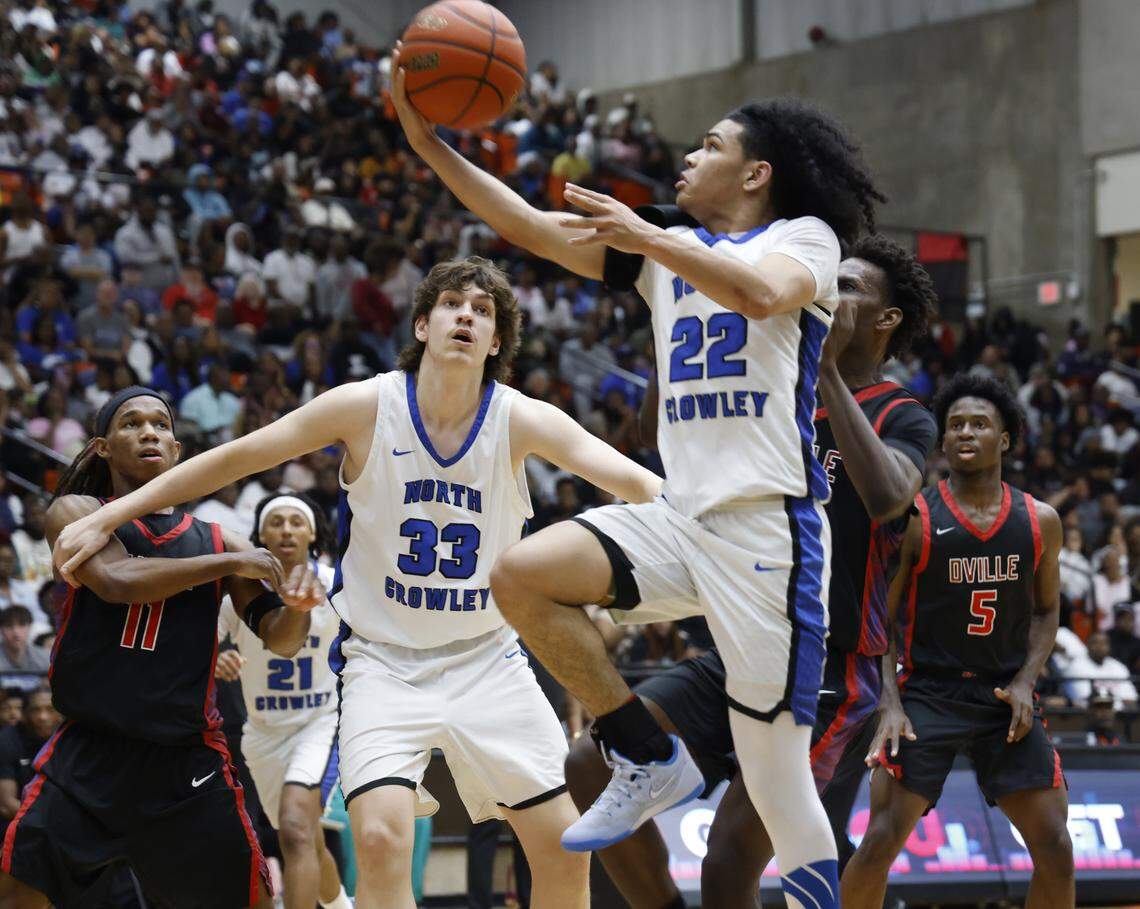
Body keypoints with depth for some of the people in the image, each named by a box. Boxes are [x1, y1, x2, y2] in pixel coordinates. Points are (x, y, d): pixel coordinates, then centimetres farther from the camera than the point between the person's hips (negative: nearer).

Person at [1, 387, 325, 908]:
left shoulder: (214, 541, 10)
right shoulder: (77, 512, 2)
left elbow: (279, 639, 7)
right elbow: (116, 580, -17)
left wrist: (298, 605, -17)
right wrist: (231, 563, -14)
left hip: (186, 763, 2)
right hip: (89, 749, -2)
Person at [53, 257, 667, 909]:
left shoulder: (522, 421, -9)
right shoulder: (366, 408, -11)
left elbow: (632, 480, -20)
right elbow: (235, 458, -4)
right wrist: (108, 517, -5)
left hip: (487, 659, 2)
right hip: (384, 659, -2)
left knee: (564, 850, -2)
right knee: (381, 837, -23)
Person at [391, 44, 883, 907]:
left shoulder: (803, 237, 2)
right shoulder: (670, 247, 21)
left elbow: (762, 292, -22)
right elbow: (531, 227, 15)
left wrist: (646, 238, -21)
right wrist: (430, 143, 8)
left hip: (770, 524, -7)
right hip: (682, 515, 7)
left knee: (779, 787, -8)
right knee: (523, 575, -15)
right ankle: (651, 761, -3)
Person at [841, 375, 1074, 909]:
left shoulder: (1039, 522, 3)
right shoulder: (913, 519, -7)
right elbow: (883, 619, -4)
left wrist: (1026, 681, -2)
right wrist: (890, 703, -16)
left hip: (1005, 697, 3)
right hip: (927, 692, -3)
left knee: (1055, 848, -2)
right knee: (881, 840, -14)